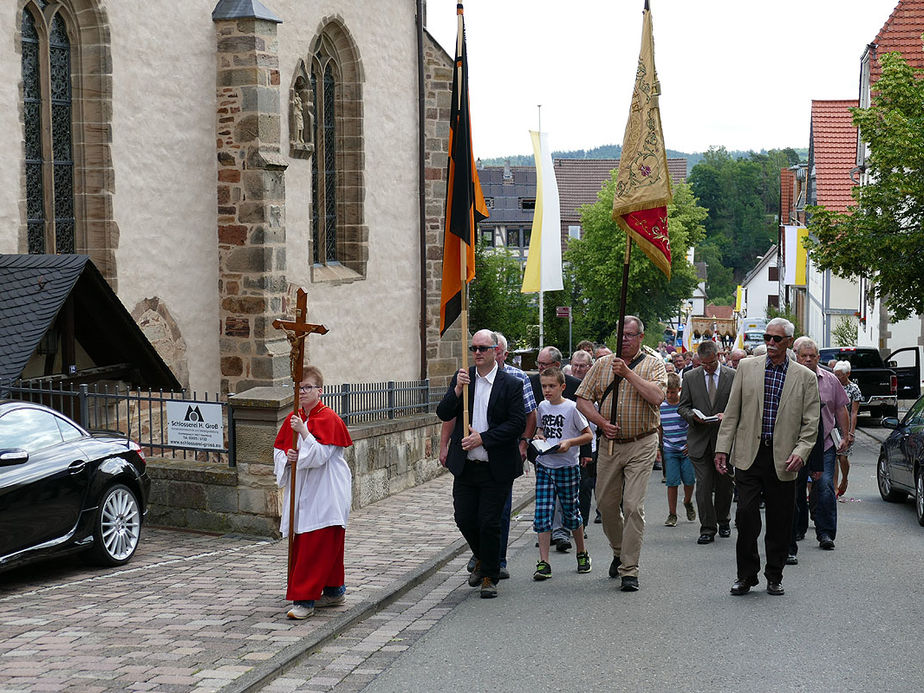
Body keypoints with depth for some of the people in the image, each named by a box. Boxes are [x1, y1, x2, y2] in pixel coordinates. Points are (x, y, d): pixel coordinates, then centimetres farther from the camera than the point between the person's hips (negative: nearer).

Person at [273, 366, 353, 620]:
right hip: (301, 491, 8)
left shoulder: (328, 419, -11)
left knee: (317, 544, -10)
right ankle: (335, 591, 26)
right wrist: (287, 456, -5)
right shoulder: (292, 419, 11)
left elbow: (320, 455, -19)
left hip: (326, 493, -8)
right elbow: (278, 450, 16)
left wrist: (303, 431, -24)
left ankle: (304, 599, -11)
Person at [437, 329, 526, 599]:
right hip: (465, 465, 4)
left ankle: (490, 577, 15)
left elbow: (517, 423, -11)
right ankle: (482, 559, 35)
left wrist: (483, 438, -17)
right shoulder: (462, 378, 5)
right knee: (464, 519, 7)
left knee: (489, 523, -2)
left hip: (497, 468, -4)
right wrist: (457, 390, -17)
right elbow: (443, 414, 0)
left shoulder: (511, 384, -6)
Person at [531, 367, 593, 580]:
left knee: (571, 512, 9)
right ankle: (543, 563, -3)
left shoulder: (571, 408, -8)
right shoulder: (542, 406, 7)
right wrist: (539, 435, 3)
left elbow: (588, 435, -5)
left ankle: (582, 553, 30)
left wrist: (569, 442, -19)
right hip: (544, 465, 4)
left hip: (567, 466, -4)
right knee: (542, 513, -5)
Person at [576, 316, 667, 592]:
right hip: (609, 443, 4)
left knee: (633, 506, -9)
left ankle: (629, 569, -4)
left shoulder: (653, 365, 0)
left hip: (641, 445, -4)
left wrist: (628, 372, -18)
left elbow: (656, 397, -18)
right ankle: (619, 551, 34)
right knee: (606, 503, 10)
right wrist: (602, 422, -9)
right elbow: (583, 400, 7)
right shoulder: (602, 365, 10)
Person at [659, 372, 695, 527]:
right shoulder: (660, 406, 2)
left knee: (689, 480, 1)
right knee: (672, 482, -2)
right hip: (669, 449, 1)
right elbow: (659, 428, 13)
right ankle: (672, 514, 5)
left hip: (687, 449, -1)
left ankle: (688, 503, 32)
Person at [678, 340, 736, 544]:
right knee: (703, 485, -5)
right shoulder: (690, 377, 6)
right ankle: (707, 528, 0)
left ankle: (723, 521, 30)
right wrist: (693, 416, -14)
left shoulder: (733, 376, 2)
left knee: (724, 484, 9)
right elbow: (683, 406, 8)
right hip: (700, 440, 0)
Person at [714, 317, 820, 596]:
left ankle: (774, 577, 19)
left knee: (779, 522, 5)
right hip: (749, 455, 0)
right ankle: (746, 575, 6)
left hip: (783, 459, 0)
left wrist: (800, 452, -12)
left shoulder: (805, 377, 5)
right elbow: (732, 413, 8)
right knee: (746, 514, -7)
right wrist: (722, 448, 2)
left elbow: (810, 422, 3)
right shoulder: (747, 368, 7)